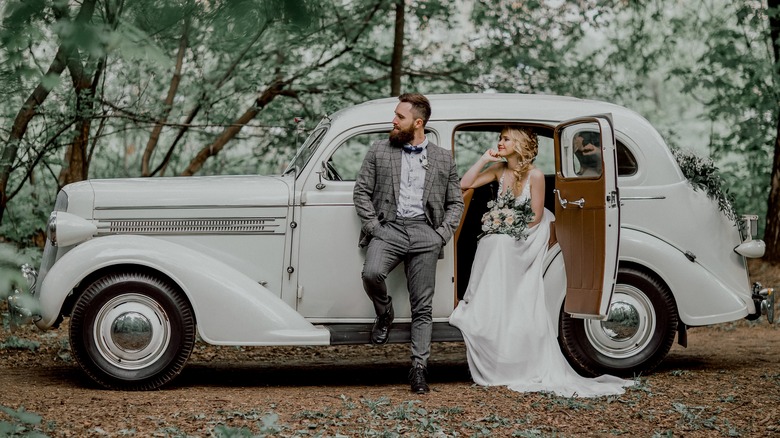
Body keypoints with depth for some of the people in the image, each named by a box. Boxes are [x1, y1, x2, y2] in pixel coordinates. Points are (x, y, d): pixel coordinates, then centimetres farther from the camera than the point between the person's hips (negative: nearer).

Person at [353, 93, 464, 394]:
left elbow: (455, 202, 15)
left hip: (425, 232, 1)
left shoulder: (443, 160, 13)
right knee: (372, 273, -31)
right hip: (388, 228, -1)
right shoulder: (379, 151, 10)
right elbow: (361, 191, 8)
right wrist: (373, 227, -4)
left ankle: (419, 368, 6)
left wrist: (443, 234, -1)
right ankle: (384, 314, 2)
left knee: (423, 306, -1)